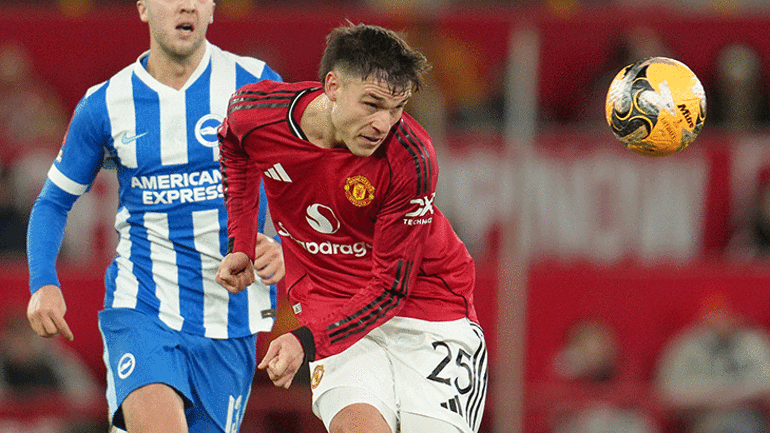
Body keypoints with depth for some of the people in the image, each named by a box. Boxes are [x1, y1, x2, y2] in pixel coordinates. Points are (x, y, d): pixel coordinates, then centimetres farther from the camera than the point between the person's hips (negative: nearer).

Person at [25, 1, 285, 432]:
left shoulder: (255, 84, -1)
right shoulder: (104, 105, 2)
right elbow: (54, 201, 13)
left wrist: (285, 247, -12)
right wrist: (43, 283, -3)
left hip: (230, 318, 1)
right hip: (140, 310, -1)